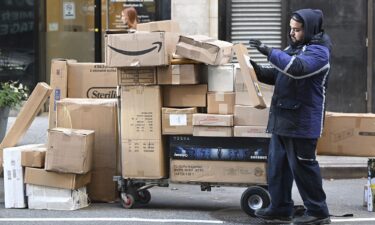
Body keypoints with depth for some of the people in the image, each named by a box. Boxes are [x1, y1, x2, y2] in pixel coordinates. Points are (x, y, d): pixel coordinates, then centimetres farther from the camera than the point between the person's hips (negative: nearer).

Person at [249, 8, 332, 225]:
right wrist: (258, 69, 4)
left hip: (302, 122, -9)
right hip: (282, 118, 9)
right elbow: (277, 75, 23)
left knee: (302, 166, -5)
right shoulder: (293, 48, 17)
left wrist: (269, 51, -28)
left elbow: (297, 68, -29)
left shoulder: (318, 51, -11)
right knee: (278, 164, 10)